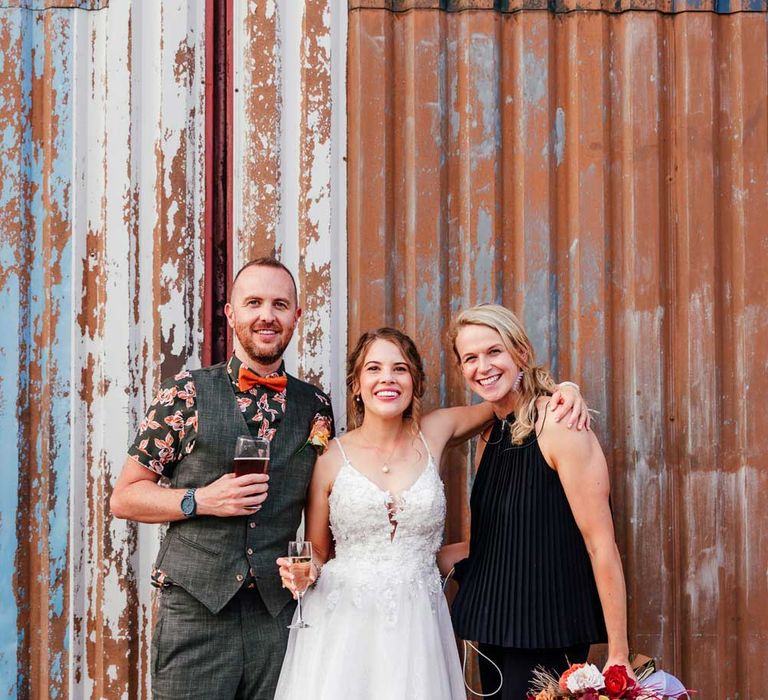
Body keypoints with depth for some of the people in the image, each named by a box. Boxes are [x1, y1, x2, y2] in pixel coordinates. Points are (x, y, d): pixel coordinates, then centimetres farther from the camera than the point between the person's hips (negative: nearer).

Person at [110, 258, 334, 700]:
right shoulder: (187, 394, 0)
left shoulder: (316, 407, 8)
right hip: (195, 610, -2)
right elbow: (124, 497, 2)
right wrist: (201, 500, -12)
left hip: (278, 614, 3)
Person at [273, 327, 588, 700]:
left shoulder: (434, 433, 3)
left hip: (416, 628, 2)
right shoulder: (331, 459, -2)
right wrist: (303, 573, -14)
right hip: (343, 626, -2)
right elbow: (318, 554, 7)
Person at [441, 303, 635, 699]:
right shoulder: (489, 436, 9)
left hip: (549, 634, -7)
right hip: (495, 629, 7)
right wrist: (445, 556, 1)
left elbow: (600, 543, -17)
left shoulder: (558, 424, -14)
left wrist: (618, 656, -20)